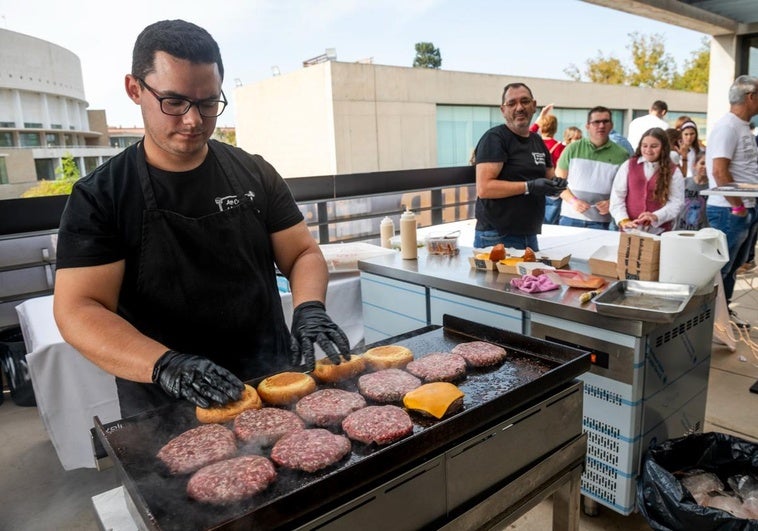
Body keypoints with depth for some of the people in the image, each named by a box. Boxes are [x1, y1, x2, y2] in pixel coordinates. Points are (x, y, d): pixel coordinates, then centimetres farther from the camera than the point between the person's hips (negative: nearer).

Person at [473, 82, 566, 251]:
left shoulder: (537, 141, 15)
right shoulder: (494, 138, -9)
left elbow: (550, 177, 24)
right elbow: (484, 188, -20)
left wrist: (556, 185, 0)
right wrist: (529, 187, -22)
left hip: (530, 236, 8)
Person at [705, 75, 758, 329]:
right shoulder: (727, 126, -15)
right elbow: (719, 171, -22)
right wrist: (738, 207, -17)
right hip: (730, 211, -10)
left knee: (732, 267, 16)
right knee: (719, 269, -2)